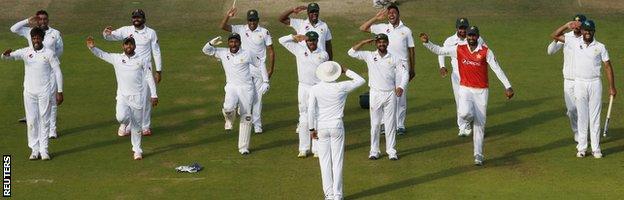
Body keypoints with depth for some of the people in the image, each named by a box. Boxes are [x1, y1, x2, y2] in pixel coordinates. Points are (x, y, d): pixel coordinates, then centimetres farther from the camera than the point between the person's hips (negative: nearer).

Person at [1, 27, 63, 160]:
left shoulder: (49, 54, -3)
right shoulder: (25, 52, 1)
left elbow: (58, 72, -1)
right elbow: (6, 57, -8)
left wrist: (60, 92, -5)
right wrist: (6, 54, -34)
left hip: (45, 92, -2)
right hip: (29, 92, 2)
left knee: (44, 120, 1)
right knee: (31, 120, 2)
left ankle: (44, 150, 6)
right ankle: (35, 150, 7)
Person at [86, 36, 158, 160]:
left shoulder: (142, 60, 3)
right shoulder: (116, 58, 5)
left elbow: (149, 78, 4)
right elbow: (101, 54, 1)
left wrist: (153, 95, -1)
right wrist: (92, 48, -19)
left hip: (137, 97, 0)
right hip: (122, 96, 0)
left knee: (136, 125, 4)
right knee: (121, 117, -25)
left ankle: (137, 150, 21)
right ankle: (125, 124, 12)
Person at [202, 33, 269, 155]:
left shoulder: (246, 55, 0)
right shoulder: (223, 53, 4)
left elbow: (260, 65, 11)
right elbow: (206, 50, 5)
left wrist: (265, 82, 4)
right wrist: (212, 43, -17)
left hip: (246, 88, 0)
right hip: (231, 87, 0)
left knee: (246, 117, -3)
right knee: (228, 108, -30)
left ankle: (243, 147, 6)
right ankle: (229, 120, 8)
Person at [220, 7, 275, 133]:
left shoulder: (264, 32, 0)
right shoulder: (241, 30, 2)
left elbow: (270, 51, 3)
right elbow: (223, 27, -5)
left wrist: (271, 68, -3)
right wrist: (228, 16, -22)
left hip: (259, 69, -1)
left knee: (257, 97, 2)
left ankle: (257, 124, 8)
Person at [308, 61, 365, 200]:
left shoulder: (315, 89, -9)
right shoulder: (341, 87, -8)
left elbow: (311, 110, -11)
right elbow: (361, 81, 6)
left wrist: (312, 129, -2)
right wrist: (346, 71, 13)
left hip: (321, 127, 0)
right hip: (337, 126, 0)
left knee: (325, 161, 6)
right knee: (337, 160, 5)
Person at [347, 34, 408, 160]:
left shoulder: (394, 59, 3)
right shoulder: (369, 56, 2)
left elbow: (404, 73, 0)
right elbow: (351, 52, -4)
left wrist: (401, 87, -16)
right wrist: (364, 42, -10)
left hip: (390, 94, 0)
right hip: (375, 93, 0)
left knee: (390, 123, 3)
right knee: (375, 123, 4)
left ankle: (391, 151, 9)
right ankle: (374, 151, 10)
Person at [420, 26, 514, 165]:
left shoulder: (486, 52, -6)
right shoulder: (459, 49, 0)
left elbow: (497, 69, -10)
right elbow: (439, 50, 4)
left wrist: (508, 87, -16)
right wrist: (426, 43, -13)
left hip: (481, 91, 0)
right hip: (465, 89, 1)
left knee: (480, 124, 2)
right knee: (466, 113, -28)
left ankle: (478, 156, 12)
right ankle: (467, 119, 13)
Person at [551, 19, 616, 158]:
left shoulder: (600, 47, 1)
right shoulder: (575, 43, 3)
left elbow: (607, 66, 3)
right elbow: (554, 35, 5)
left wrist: (612, 87, 0)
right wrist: (567, 26, -4)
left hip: (595, 83, -1)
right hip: (579, 83, 1)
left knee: (595, 117, 2)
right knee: (581, 117, 5)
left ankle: (596, 148, 6)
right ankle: (581, 148, 10)